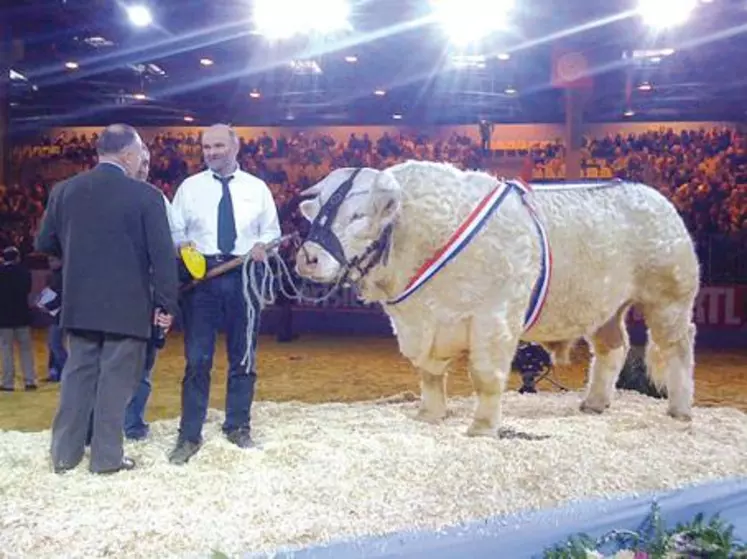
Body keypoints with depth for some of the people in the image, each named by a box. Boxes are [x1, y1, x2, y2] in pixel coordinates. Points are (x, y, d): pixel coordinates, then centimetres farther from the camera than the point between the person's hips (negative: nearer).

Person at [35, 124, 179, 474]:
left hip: (79, 301, 5)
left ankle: (64, 453, 22)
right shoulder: (145, 195, -10)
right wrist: (167, 303, -6)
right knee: (115, 378, 4)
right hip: (127, 303, -4)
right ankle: (107, 457, 12)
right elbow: (162, 254, -12)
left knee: (77, 374, 15)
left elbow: (45, 243, 12)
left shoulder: (64, 190, 4)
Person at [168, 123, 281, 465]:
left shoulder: (257, 188, 9)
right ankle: (189, 434, 9)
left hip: (244, 276, 1)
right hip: (200, 275, -1)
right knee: (197, 358, -1)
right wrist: (182, 244, -17)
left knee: (243, 357, 10)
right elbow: (174, 230, 4)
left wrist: (262, 245, -11)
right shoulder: (190, 187, 7)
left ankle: (238, 426, 26)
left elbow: (272, 230, 10)